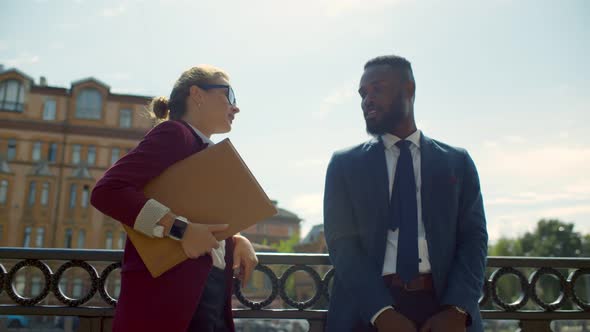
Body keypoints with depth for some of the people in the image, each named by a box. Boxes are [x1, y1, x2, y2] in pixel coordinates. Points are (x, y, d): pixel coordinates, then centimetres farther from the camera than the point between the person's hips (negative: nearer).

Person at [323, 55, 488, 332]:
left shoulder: (457, 162, 7)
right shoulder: (344, 164, 4)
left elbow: (473, 237, 1)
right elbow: (341, 241, -4)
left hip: (442, 303, 1)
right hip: (367, 309, -1)